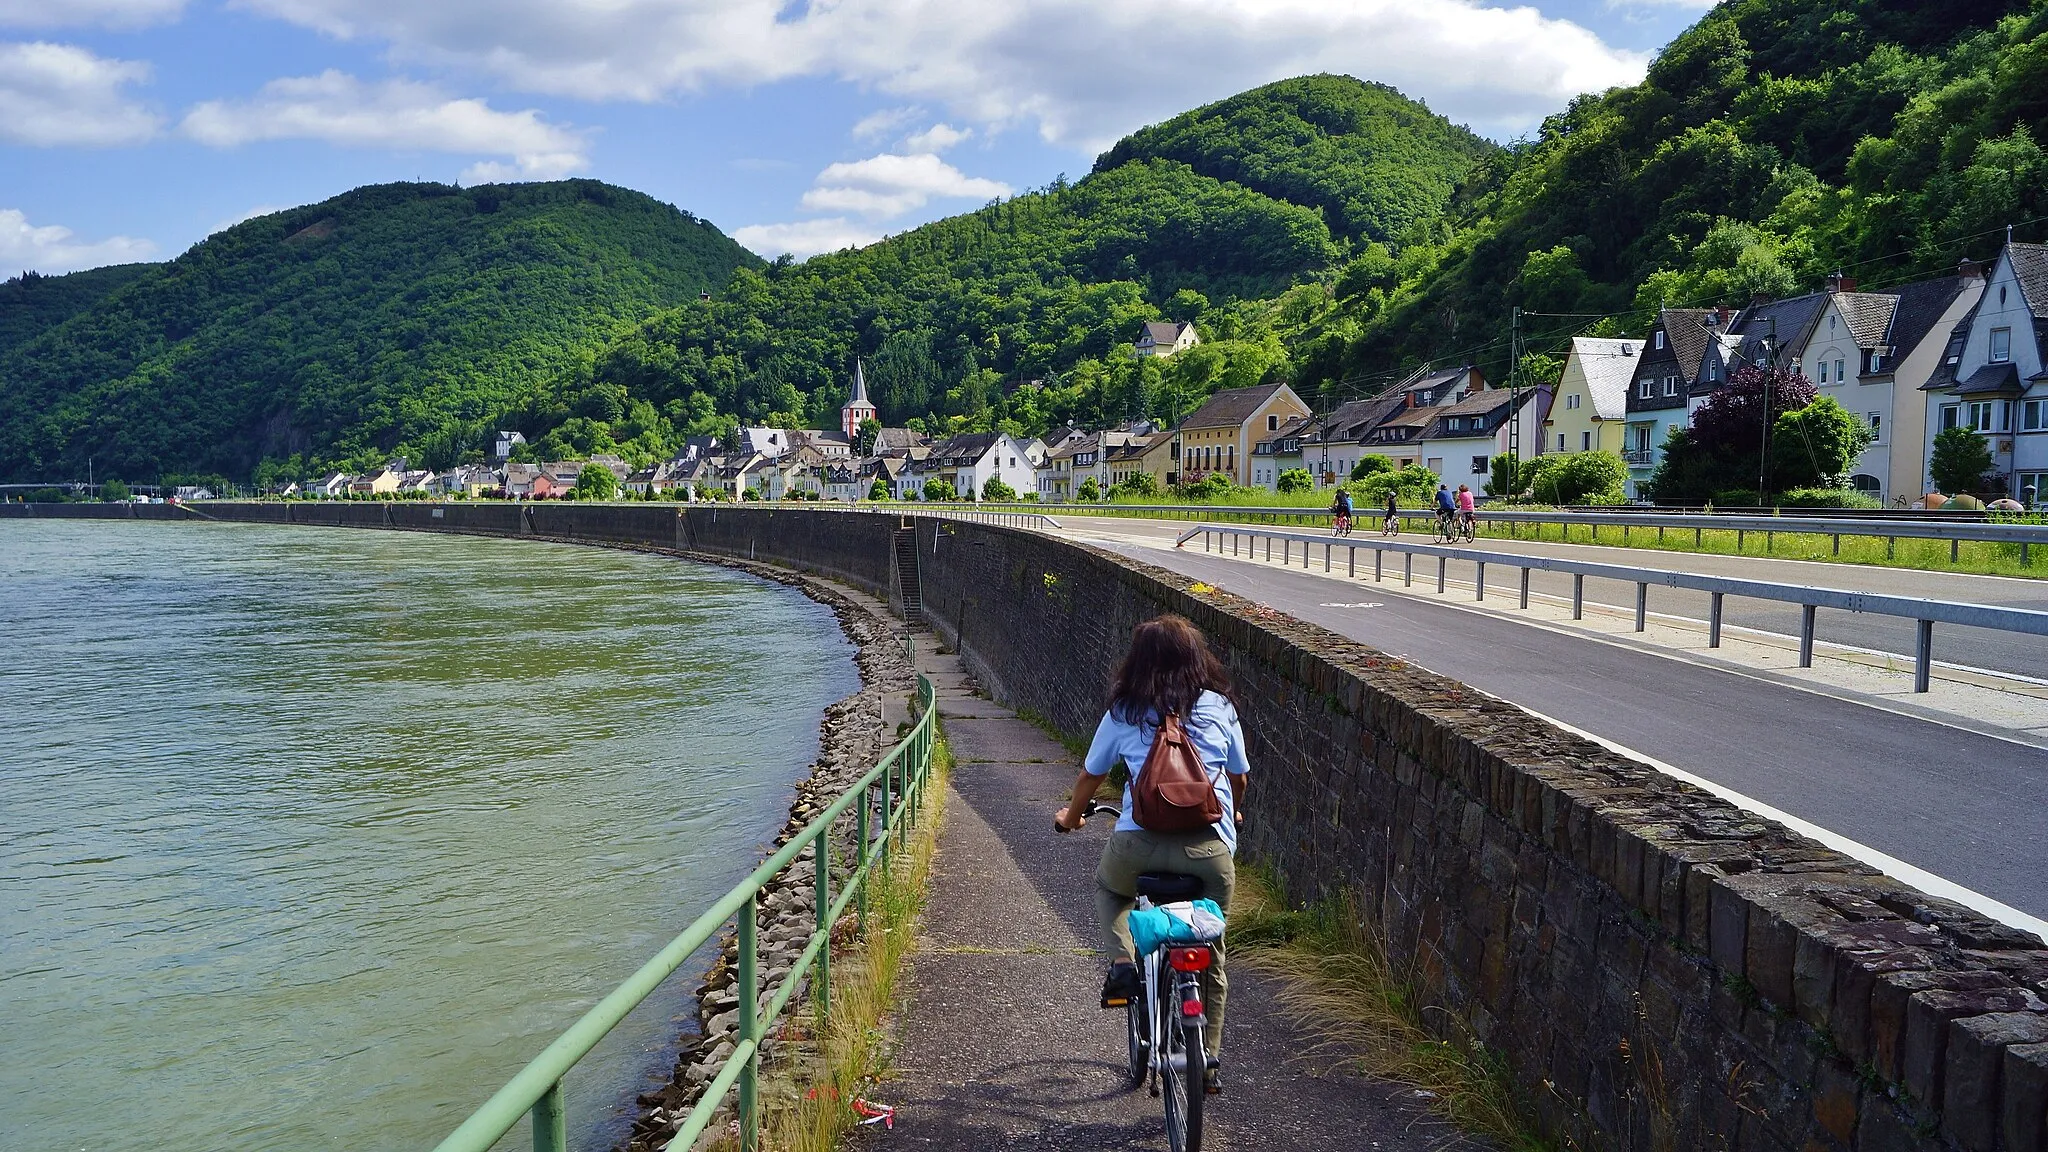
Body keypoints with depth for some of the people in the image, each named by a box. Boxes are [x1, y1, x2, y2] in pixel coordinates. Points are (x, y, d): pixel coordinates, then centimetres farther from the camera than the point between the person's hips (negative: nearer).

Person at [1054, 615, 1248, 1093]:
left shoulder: (1124, 712, 10)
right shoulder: (1220, 708, 12)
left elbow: (1090, 774, 21)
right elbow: (1239, 776, 24)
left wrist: (1071, 816, 41)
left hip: (1140, 842, -1)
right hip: (1209, 845, 1)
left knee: (1108, 885, 34)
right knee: (1209, 956, 21)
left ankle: (1121, 960, 11)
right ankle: (1210, 1059, 27)